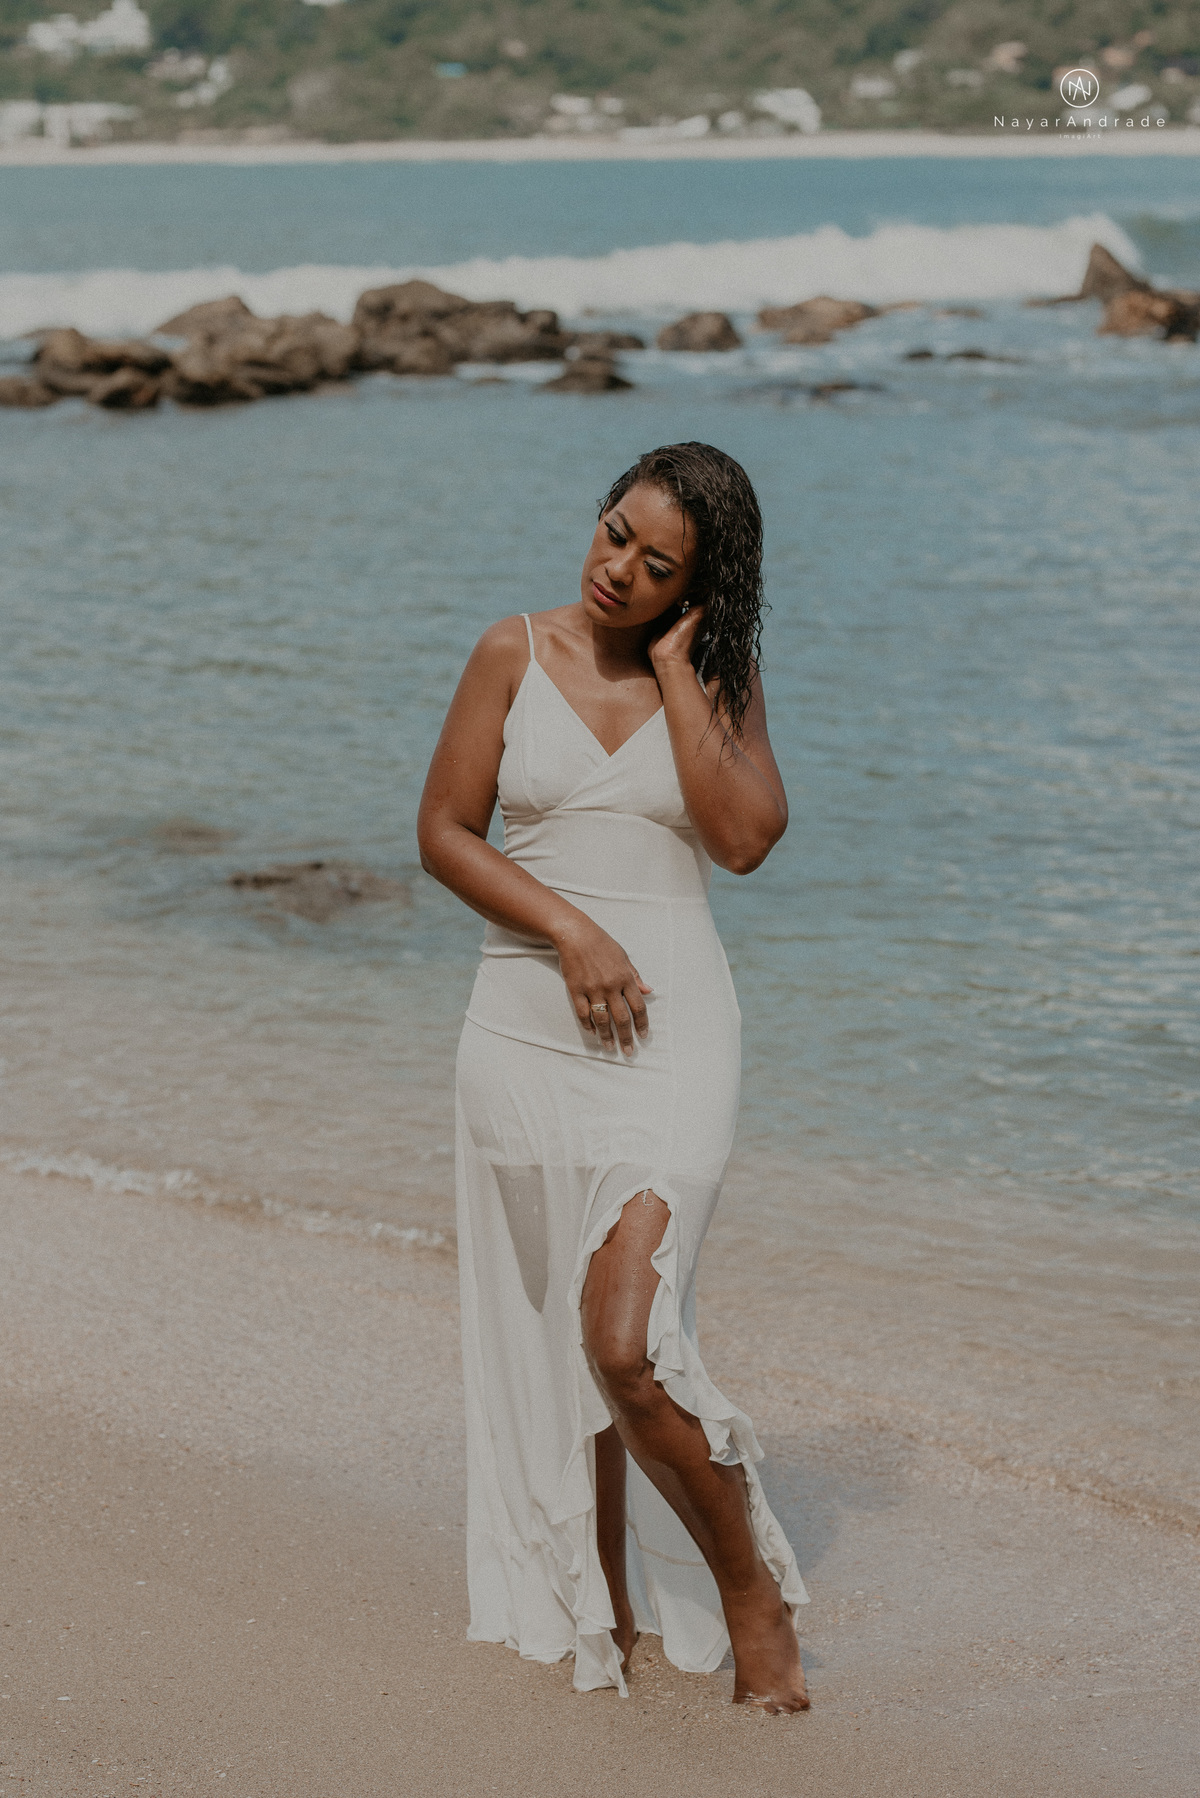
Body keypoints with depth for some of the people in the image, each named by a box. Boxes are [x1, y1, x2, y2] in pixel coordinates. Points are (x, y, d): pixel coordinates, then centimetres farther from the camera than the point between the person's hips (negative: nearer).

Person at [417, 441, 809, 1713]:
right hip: (525, 1024, 2)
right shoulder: (515, 654, 3)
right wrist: (568, 929, -11)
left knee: (628, 1345, -14)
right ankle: (600, 1602, 27)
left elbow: (745, 836, -13)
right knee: (553, 1338, 9)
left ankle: (752, 1591, 6)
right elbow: (443, 833, 1)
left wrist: (673, 668, -10)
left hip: (666, 1032, -2)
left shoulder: (715, 674, 3)